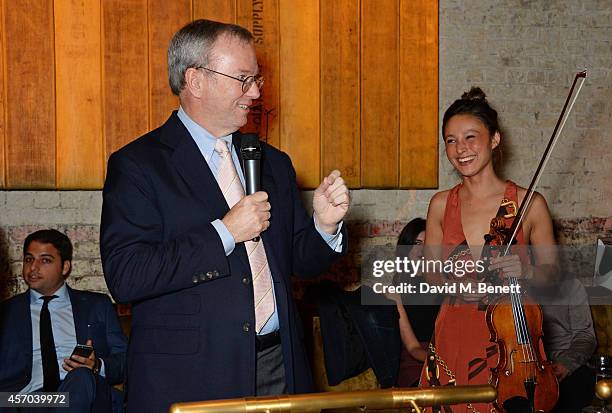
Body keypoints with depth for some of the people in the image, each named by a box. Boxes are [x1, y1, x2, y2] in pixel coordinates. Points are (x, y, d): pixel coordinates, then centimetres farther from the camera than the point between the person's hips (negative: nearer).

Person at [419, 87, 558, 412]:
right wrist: (453, 284, -10)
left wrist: (527, 271, -18)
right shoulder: (441, 205, 2)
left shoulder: (530, 204, -7)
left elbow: (551, 273, 3)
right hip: (454, 339, 2)